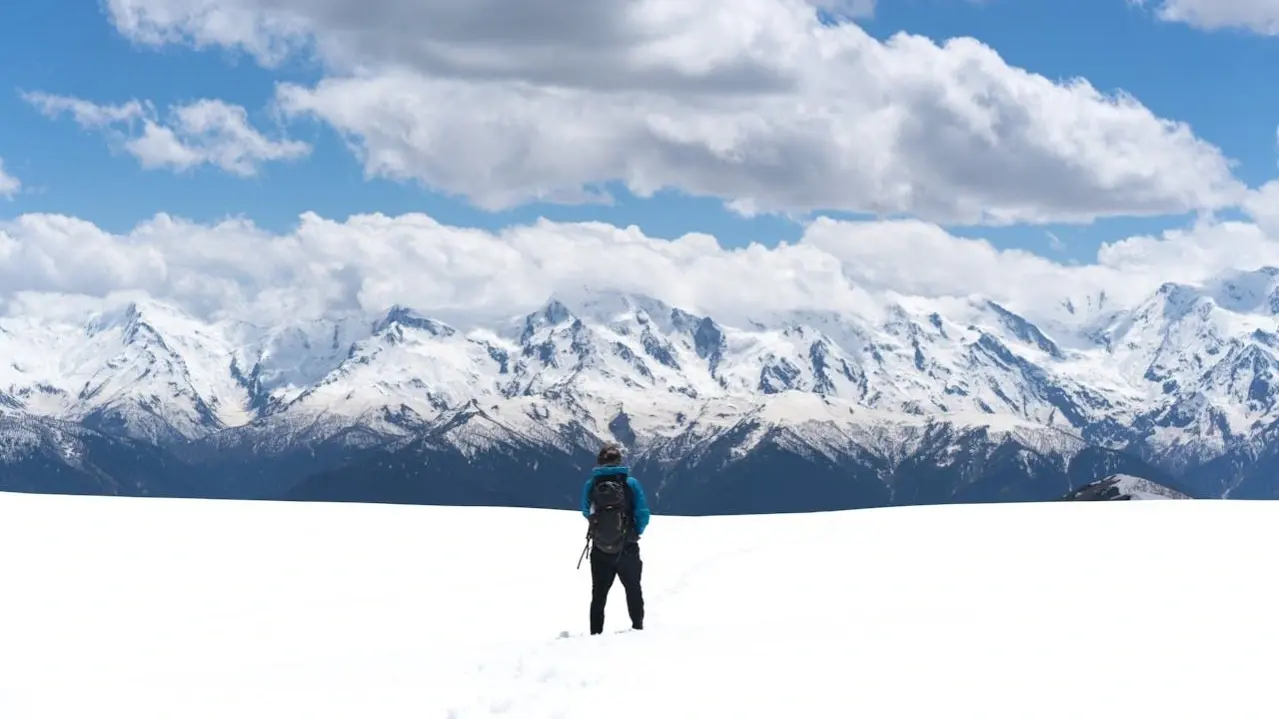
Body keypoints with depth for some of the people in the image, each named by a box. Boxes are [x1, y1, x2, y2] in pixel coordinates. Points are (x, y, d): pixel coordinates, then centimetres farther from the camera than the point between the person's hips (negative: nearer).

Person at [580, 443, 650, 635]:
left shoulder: (590, 485, -7)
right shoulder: (631, 483, -10)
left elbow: (586, 513, 6)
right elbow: (643, 515, -9)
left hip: (599, 552, 1)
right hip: (628, 549, -1)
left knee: (599, 593, 14)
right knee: (633, 590, 18)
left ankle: (596, 632, 11)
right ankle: (637, 626, 21)